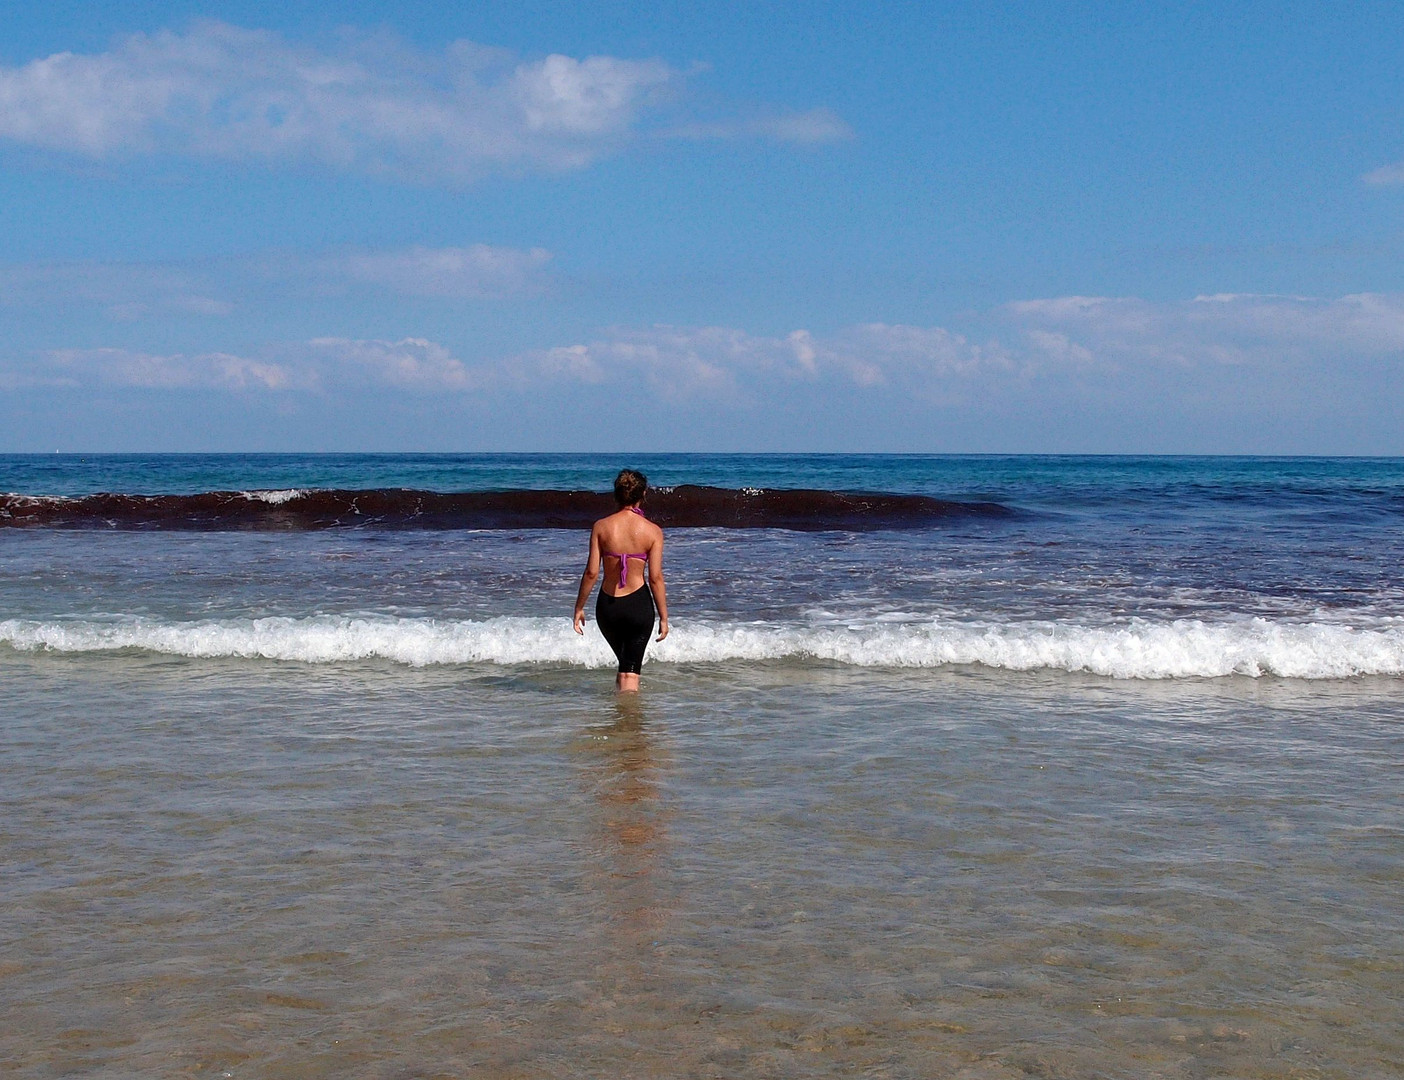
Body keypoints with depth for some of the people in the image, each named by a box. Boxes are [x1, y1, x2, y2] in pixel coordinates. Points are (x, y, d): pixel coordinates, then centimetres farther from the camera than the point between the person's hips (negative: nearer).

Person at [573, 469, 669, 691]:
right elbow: (655, 577, -8)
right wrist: (663, 617, 0)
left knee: (625, 661, 25)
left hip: (608, 606, 2)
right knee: (631, 670, 5)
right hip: (638, 605, -2)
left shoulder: (601, 526, -4)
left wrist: (579, 608, 6)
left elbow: (591, 572, -5)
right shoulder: (652, 531, -7)